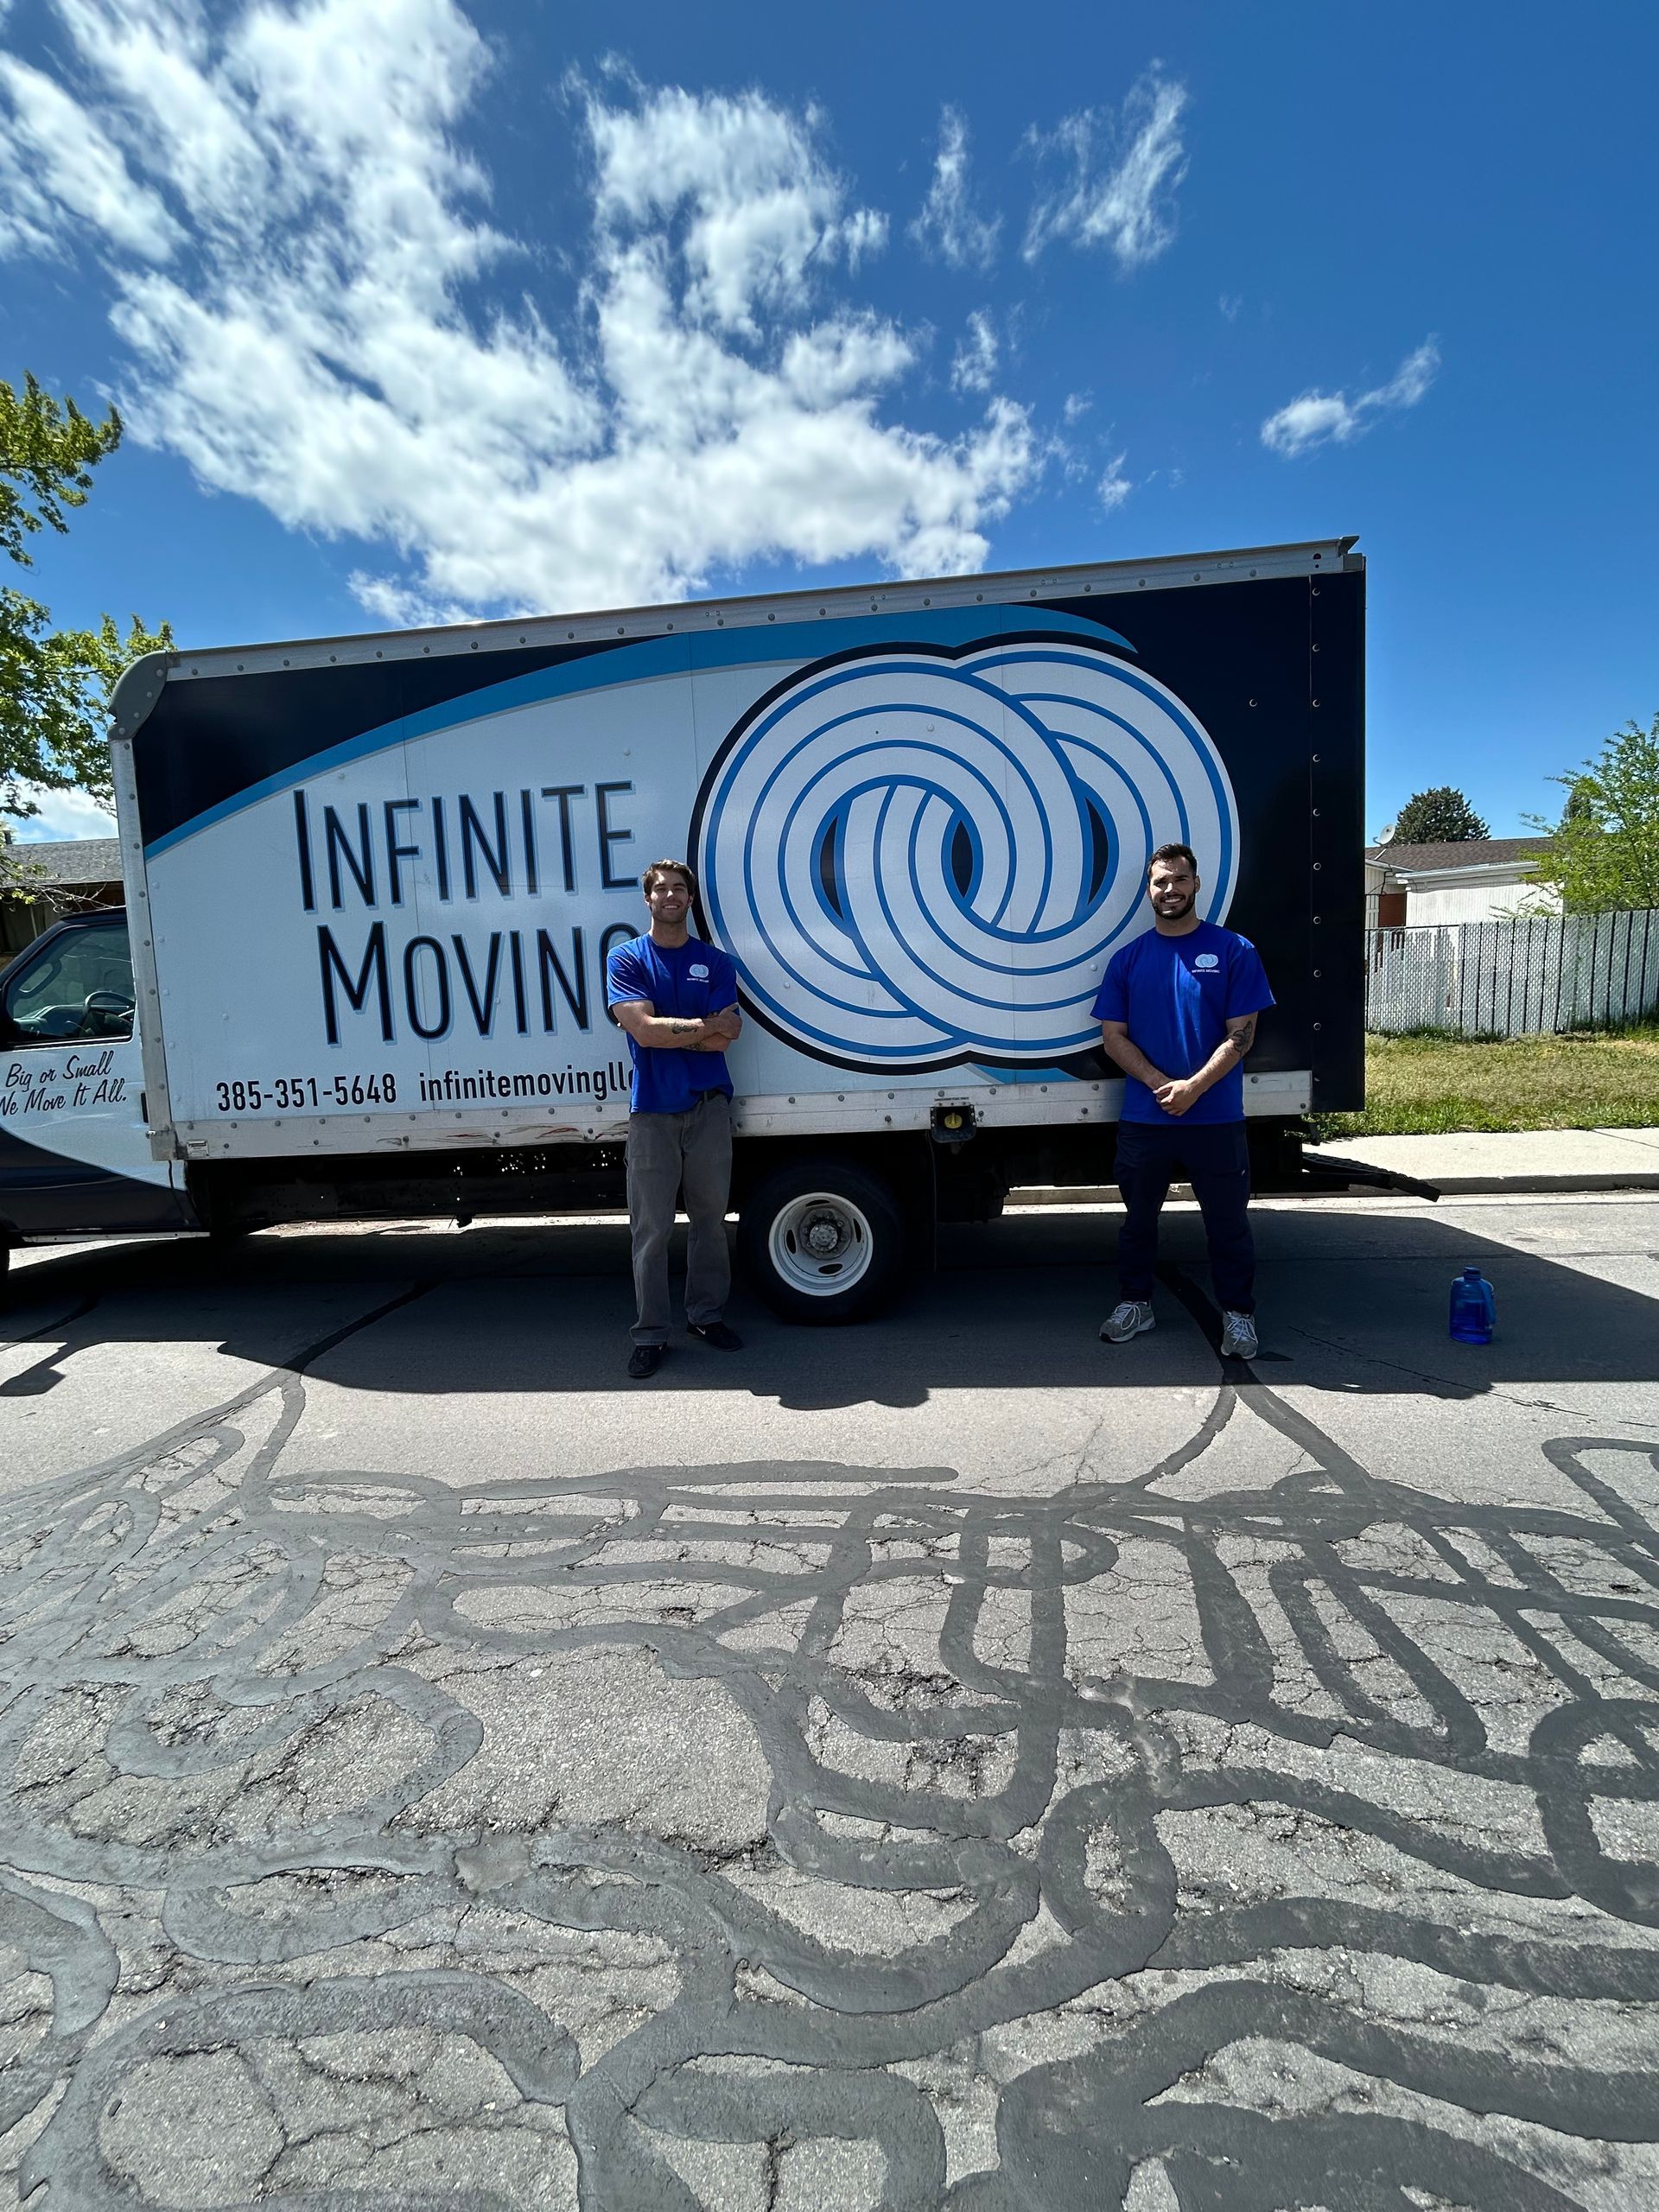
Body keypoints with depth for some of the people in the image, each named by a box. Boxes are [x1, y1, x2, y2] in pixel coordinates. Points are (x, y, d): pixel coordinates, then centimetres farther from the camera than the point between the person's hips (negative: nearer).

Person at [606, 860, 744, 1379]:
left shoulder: (716, 962, 7)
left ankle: (706, 1314, 26)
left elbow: (722, 1040, -5)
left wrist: (665, 1031, -9)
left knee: (710, 1217, 10)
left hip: (709, 1106, 2)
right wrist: (705, 1026, -7)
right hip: (652, 1110, -2)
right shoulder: (626, 959, 2)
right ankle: (649, 1334, 12)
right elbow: (643, 1030, -13)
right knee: (651, 1228, 2)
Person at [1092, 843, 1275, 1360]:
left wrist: (1193, 1087, -18)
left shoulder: (1233, 950, -1)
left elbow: (1241, 1035, -6)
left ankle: (1238, 1314, 25)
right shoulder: (1128, 958, 5)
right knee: (1139, 1217, 15)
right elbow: (1113, 1036, 1)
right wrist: (1161, 1084, -13)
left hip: (1216, 1118, -2)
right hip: (1143, 1118, 2)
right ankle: (1135, 1303, 31)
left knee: (1228, 1222, 8)